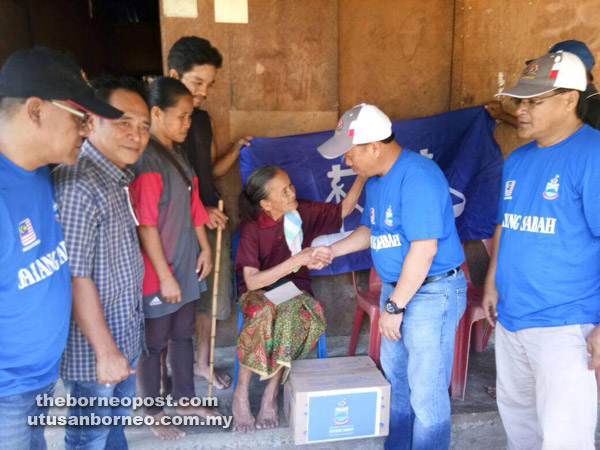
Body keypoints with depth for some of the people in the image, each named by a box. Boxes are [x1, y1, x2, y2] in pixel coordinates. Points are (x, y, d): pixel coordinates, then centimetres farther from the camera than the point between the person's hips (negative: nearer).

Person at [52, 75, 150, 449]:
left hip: (125, 336, 8)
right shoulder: (76, 184, -26)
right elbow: (76, 278, -26)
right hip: (94, 347, -8)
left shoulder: (119, 179, 4)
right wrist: (105, 351, -19)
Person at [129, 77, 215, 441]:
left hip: (186, 265, 8)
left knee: (183, 335, 20)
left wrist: (205, 247, 10)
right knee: (155, 342, 10)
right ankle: (154, 413, 30)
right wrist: (164, 275, -19)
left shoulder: (178, 152, 8)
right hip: (159, 271, -8)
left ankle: (186, 398, 39)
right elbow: (146, 225, -22)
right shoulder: (146, 159, -19)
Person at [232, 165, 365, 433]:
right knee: (264, 313, -38)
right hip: (259, 292, -2)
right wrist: (296, 260, -30)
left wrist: (362, 174, -8)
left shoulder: (303, 211, -6)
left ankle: (272, 392, -17)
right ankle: (241, 393, -18)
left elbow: (343, 210, 6)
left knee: (292, 315, -35)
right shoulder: (251, 229, -16)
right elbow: (252, 281, -23)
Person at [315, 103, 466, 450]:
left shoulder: (418, 176, -23)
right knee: (395, 378, 22)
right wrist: (332, 250, 7)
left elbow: (424, 250, -25)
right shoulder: (376, 178, 8)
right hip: (395, 287, 10)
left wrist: (394, 306, -20)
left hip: (432, 293, -9)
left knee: (426, 392, 1)